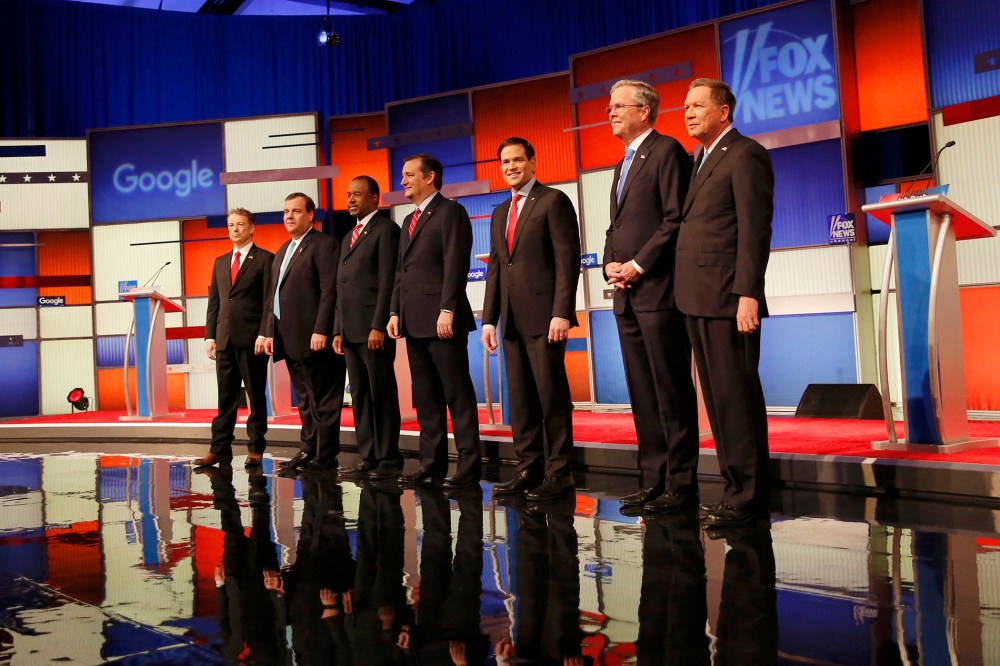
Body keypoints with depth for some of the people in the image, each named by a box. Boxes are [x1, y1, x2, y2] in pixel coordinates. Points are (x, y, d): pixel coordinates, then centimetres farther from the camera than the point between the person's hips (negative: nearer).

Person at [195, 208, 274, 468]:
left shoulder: (265, 259, 0)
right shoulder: (221, 262, 18)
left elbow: (269, 301, -6)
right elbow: (214, 302, 16)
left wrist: (264, 334, -15)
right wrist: (210, 336, 8)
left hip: (252, 338, -5)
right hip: (225, 338, 5)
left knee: (256, 395, 2)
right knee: (226, 397, 7)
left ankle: (256, 449, 8)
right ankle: (220, 449, 9)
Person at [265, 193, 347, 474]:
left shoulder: (324, 244, -6)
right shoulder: (282, 251, 21)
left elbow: (329, 290, -15)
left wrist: (320, 331, -21)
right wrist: (271, 332, 14)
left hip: (314, 338, -9)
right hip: (291, 339, 9)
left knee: (322, 400, -3)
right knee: (305, 400, 12)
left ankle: (325, 456, 2)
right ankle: (308, 450, 18)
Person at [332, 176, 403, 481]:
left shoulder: (386, 229, -4)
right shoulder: (349, 237, 22)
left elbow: (387, 281, -12)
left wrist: (378, 326, -18)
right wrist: (338, 330, 14)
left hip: (374, 328, -8)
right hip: (350, 329, 8)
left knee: (382, 394, -4)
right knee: (360, 395, 9)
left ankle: (389, 459, 2)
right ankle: (368, 457, 14)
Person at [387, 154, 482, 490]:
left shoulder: (450, 212, -4)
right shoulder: (409, 221, 22)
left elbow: (455, 265, -13)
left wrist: (447, 311, -20)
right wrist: (395, 312, 13)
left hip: (441, 320, -9)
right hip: (414, 323, 9)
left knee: (458, 395, -5)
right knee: (426, 396, 10)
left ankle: (468, 465, -1)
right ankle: (432, 461, 16)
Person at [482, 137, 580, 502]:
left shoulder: (553, 201, -1)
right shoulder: (500, 213, 21)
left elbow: (567, 259, -9)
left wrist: (562, 312, -17)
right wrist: (489, 319, 12)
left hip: (544, 315, -7)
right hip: (512, 319, 7)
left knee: (551, 394, -4)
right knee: (520, 398, 7)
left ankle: (559, 472, 3)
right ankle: (529, 469, 13)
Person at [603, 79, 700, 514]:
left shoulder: (666, 151, -5)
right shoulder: (625, 163, 22)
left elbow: (675, 219, -14)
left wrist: (638, 265, -15)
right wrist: (610, 264, 6)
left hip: (658, 291, -9)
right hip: (627, 296, 9)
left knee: (672, 392, -4)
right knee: (642, 394, 10)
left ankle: (681, 486, 2)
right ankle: (654, 480, 18)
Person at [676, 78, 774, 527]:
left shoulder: (744, 154, -5)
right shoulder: (702, 160, 22)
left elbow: (755, 229, -13)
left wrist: (748, 295, -20)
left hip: (727, 298, -9)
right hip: (697, 300, 9)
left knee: (736, 396, -5)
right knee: (717, 398, 11)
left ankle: (748, 498, 2)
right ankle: (735, 487, 19)